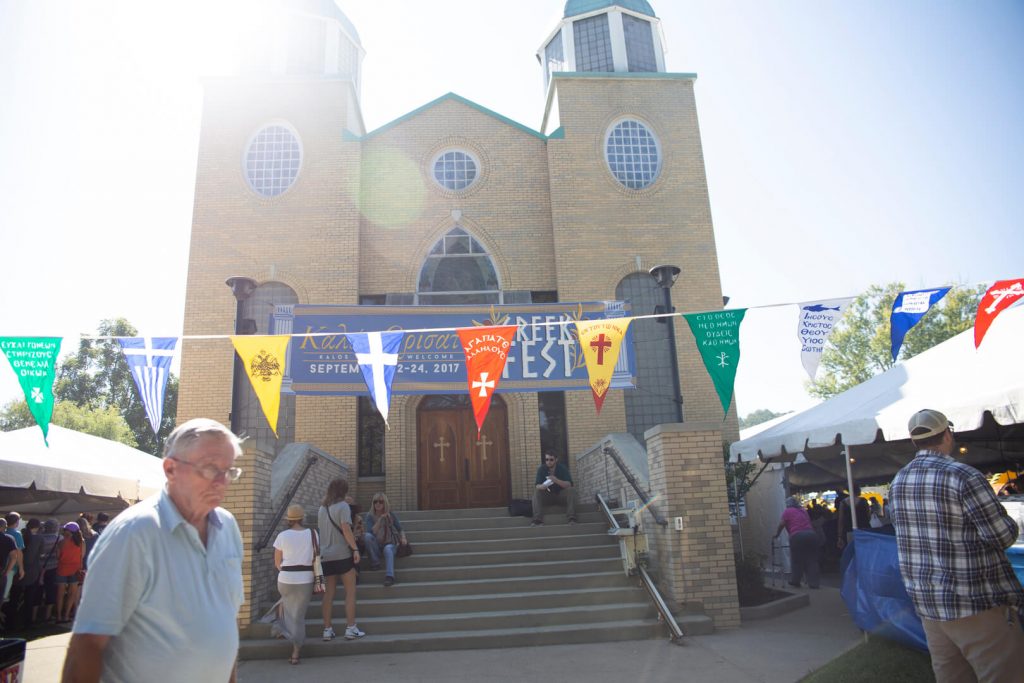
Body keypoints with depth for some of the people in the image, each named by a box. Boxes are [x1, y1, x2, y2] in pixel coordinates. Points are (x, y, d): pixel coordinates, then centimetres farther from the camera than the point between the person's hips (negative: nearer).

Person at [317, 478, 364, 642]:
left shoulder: (322, 508, 9)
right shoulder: (343, 506, -10)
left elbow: (319, 528, 13)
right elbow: (346, 529, -17)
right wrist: (355, 548, -15)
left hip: (325, 555, 6)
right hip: (342, 554, -6)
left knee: (328, 593, 11)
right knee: (350, 591, 4)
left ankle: (327, 630, 12)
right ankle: (350, 628, 3)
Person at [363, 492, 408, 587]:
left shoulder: (391, 515, 3)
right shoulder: (370, 516, 0)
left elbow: (400, 529, 10)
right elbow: (371, 532, -13)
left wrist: (403, 538, -11)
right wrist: (380, 519, -20)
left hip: (390, 543, -1)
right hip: (377, 545, 1)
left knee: (388, 549, -38)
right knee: (367, 536, -30)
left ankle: (389, 576, -52)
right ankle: (375, 562, -21)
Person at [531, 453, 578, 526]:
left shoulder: (563, 468, -12)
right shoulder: (541, 469, -8)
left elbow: (569, 484, -22)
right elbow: (537, 485, -16)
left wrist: (556, 480, -39)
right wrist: (541, 486, -41)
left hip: (561, 495, -1)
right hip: (547, 495, 1)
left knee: (571, 489, -28)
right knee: (536, 491, -26)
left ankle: (572, 518, -32)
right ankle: (538, 520, -35)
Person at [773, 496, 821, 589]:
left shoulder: (787, 511, 9)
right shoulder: (803, 511, 25)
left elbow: (781, 525, 8)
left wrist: (776, 534, 22)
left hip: (798, 536, -4)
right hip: (811, 535, 4)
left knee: (796, 560, 8)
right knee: (811, 560, 9)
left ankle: (795, 582, 16)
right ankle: (813, 583, 7)